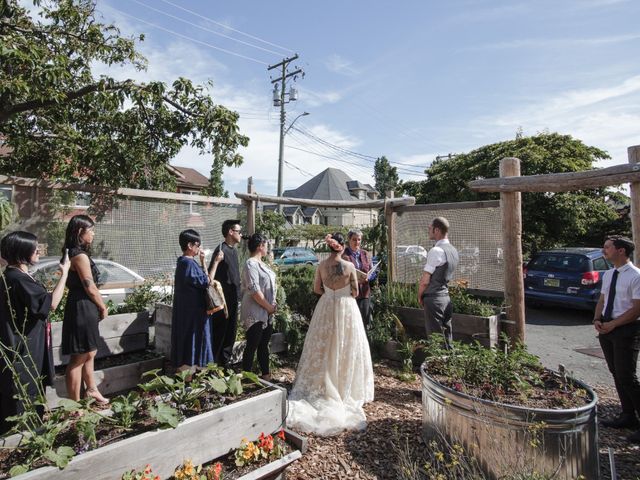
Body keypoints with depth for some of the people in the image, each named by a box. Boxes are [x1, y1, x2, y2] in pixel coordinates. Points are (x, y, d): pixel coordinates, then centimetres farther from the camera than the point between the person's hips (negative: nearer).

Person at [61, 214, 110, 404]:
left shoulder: (73, 254, 10)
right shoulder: (80, 256, -20)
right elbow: (90, 289, -19)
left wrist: (98, 307, 8)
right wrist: (103, 308, -4)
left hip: (82, 308, 10)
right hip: (82, 309, -10)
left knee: (89, 353, 22)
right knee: (79, 357, 2)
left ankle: (91, 390, 37)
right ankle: (75, 403, 15)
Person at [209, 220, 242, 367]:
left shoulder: (234, 250, 12)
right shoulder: (221, 250, -15)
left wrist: (238, 295, 16)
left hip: (233, 299, 9)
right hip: (223, 299, -9)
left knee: (231, 333, 15)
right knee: (219, 333, 0)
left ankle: (225, 362, 27)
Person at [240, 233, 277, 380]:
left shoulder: (260, 263, 13)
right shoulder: (251, 264, -16)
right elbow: (255, 291, -22)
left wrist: (272, 306, 8)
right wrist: (269, 307, -14)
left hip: (266, 313, 9)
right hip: (255, 313, -9)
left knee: (264, 345, 16)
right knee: (252, 346, 2)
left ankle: (266, 374, 27)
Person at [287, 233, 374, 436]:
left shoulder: (321, 265, -5)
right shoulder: (349, 266, -13)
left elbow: (316, 289, 3)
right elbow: (355, 292, -7)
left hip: (326, 308, 3)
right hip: (346, 308, -3)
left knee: (324, 347, 14)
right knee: (346, 347, 9)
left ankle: (324, 385, 22)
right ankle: (345, 387, 18)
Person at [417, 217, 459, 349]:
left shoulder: (436, 251, -18)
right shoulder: (453, 251, 9)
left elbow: (425, 280, -17)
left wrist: (420, 297, 0)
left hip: (433, 299, -8)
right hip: (446, 297, 8)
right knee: (447, 338, 14)